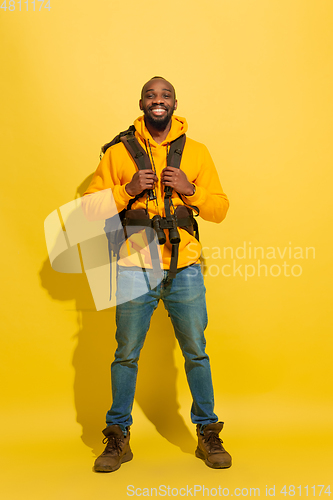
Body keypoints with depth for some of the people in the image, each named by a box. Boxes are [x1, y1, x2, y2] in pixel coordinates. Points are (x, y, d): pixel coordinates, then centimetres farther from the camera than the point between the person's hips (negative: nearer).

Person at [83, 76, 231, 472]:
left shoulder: (197, 152, 10)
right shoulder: (118, 152, 7)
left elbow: (220, 209, 8)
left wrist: (190, 189, -9)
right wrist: (128, 190, -11)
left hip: (185, 267, 1)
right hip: (134, 266, 0)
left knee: (196, 353, 8)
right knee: (126, 354, 7)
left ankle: (207, 434, 25)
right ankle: (118, 437, 24)